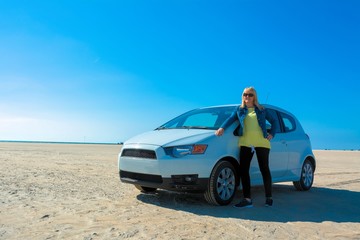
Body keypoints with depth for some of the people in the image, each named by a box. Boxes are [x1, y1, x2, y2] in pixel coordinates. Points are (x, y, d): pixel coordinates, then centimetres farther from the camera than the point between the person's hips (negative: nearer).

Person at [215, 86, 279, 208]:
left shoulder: (262, 110, 15)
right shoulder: (239, 110, 17)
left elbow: (274, 121, 21)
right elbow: (230, 119, 2)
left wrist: (272, 134, 7)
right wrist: (222, 128, -17)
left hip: (261, 143, -1)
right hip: (245, 143, 1)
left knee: (264, 170, 3)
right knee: (243, 170, -6)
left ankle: (269, 197, 16)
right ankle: (247, 199, -2)